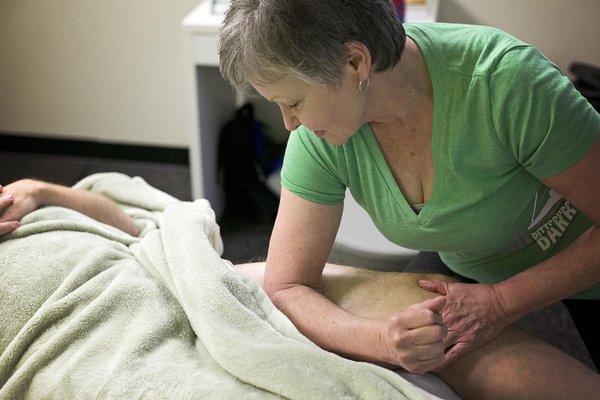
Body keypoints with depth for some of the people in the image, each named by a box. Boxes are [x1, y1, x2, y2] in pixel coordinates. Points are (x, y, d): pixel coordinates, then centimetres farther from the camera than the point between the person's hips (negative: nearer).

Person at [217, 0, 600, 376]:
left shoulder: (503, 80, -38)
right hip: (461, 271, 3)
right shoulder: (317, 138, -24)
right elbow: (285, 286, -21)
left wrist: (502, 304, -34)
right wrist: (381, 341, -39)